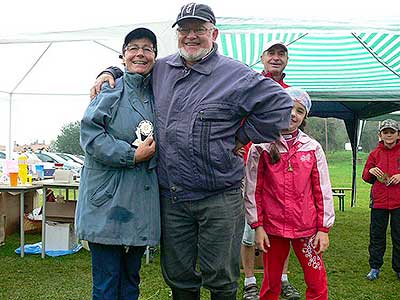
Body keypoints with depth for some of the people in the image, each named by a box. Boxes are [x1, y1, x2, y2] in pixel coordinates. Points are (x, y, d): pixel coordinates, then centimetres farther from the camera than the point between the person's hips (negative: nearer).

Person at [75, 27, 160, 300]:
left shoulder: (157, 93, 14)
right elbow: (90, 135, -12)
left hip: (142, 201, 5)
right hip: (108, 199, -5)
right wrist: (132, 155, -17)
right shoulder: (111, 91, -3)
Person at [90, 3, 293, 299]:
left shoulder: (235, 75, -5)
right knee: (178, 276, 17)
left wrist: (240, 137, -6)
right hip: (171, 198, 5)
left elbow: (280, 107, -8)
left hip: (219, 199, -4)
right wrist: (111, 73, 12)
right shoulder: (161, 69, 11)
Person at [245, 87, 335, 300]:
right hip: (272, 228, 0)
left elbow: (322, 190, 3)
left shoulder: (312, 148, 2)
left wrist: (324, 229, 1)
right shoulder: (261, 148, -1)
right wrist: (257, 226, -2)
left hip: (307, 228, 1)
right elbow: (253, 190, 0)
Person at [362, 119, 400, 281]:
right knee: (376, 236, 7)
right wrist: (371, 171, -8)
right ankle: (375, 267, 19)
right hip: (379, 201, 2)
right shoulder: (375, 154, 6)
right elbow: (366, 177, 12)